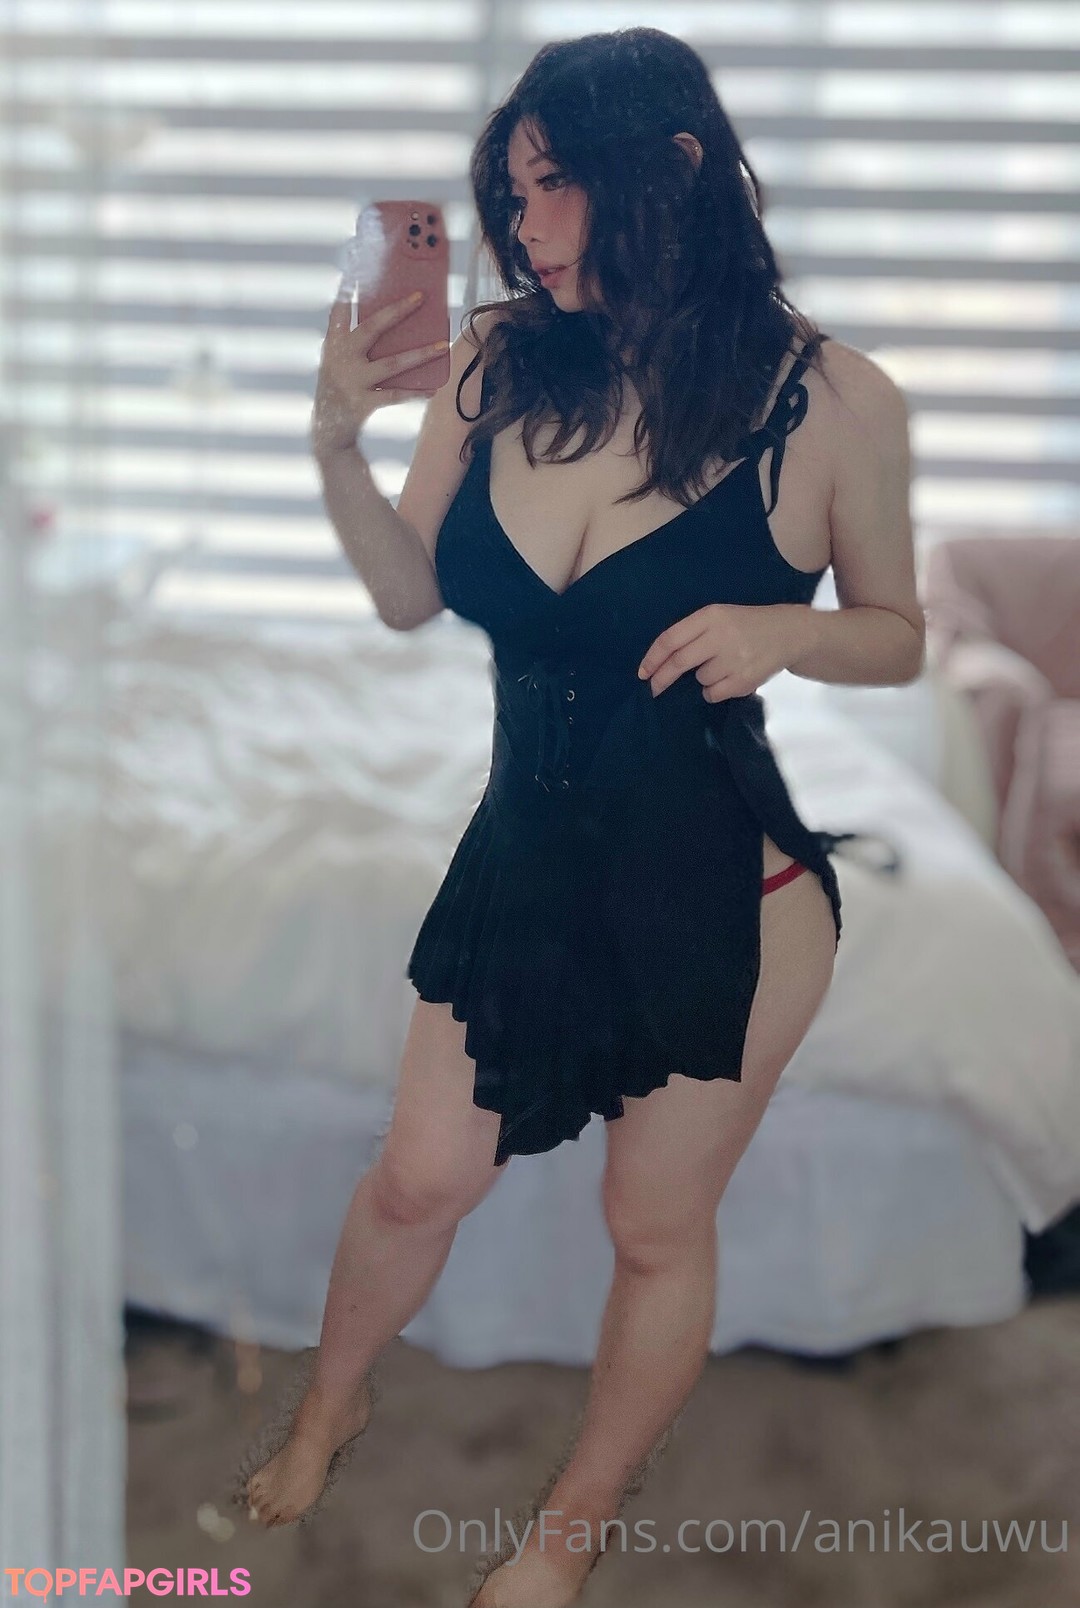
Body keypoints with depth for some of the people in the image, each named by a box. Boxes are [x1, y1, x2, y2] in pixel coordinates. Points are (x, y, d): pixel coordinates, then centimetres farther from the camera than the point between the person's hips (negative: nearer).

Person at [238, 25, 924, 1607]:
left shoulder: (830, 399, -15)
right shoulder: (498, 362, -8)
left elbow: (900, 636, -2)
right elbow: (411, 596, 2)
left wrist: (781, 627, -23)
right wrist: (338, 445, -15)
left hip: (724, 886, -2)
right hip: (527, 855, 3)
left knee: (658, 1233, 15)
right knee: (419, 1180, 16)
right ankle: (329, 1406, 48)